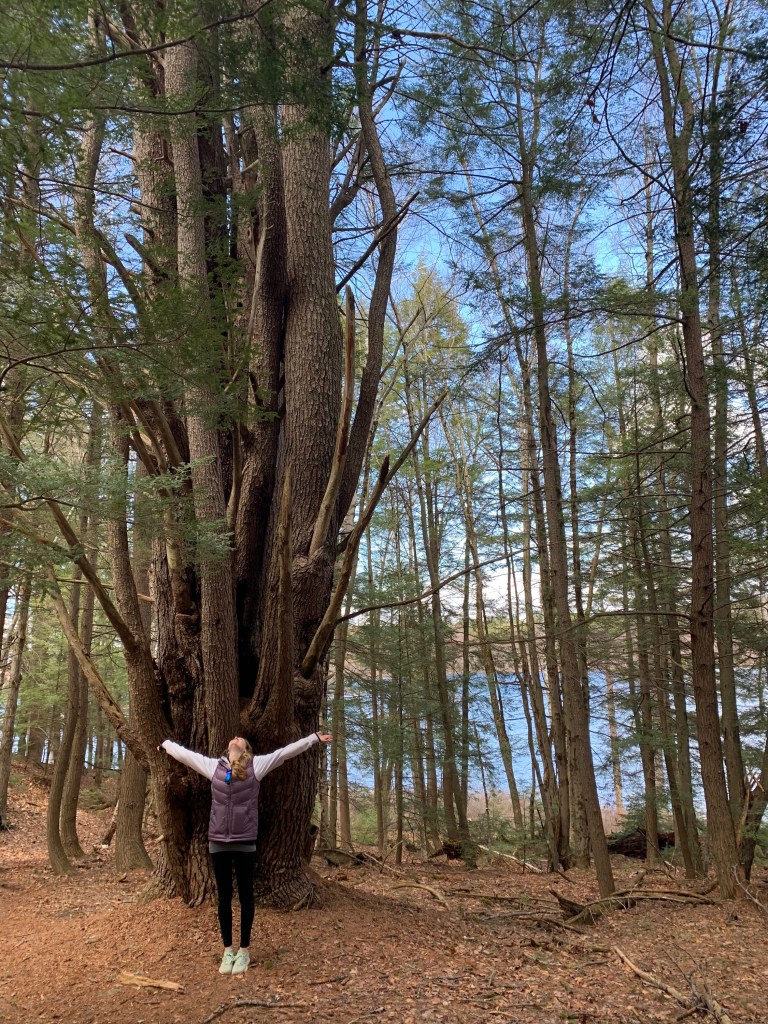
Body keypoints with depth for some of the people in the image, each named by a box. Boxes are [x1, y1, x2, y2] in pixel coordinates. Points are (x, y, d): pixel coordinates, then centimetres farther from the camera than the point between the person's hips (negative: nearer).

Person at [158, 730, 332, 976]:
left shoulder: (256, 765, 0)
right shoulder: (213, 765, 6)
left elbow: (287, 751, 0)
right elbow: (183, 753, 18)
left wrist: (315, 738, 0)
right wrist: (166, 744, 30)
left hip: (245, 842, -2)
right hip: (218, 842, 2)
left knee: (245, 895, 8)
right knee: (224, 896, 12)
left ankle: (244, 950, 21)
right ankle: (228, 949, 25)